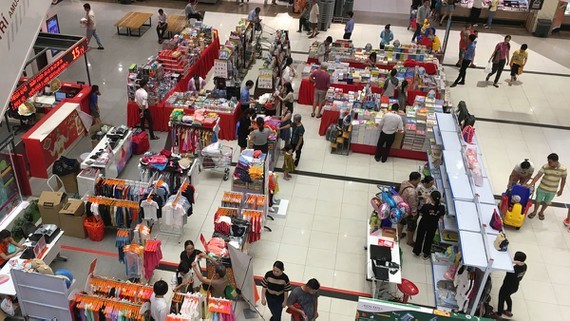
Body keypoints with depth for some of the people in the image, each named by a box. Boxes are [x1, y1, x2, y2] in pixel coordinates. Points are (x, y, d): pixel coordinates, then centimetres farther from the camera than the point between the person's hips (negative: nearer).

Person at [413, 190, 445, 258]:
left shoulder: (426, 206, -30)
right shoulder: (441, 208, -23)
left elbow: (421, 214, -12)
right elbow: (441, 217, -5)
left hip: (423, 224, -2)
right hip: (433, 226, 2)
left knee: (419, 238, 22)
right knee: (429, 239, 24)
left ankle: (417, 252, 39)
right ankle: (426, 254, 38)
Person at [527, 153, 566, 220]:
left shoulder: (563, 169, -18)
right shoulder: (545, 167, -19)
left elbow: (563, 179, -5)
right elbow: (538, 176, -17)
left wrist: (561, 190, 2)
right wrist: (531, 184, -26)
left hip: (552, 191, 0)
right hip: (542, 188, 0)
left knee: (546, 202, 21)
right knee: (538, 201, 16)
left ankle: (541, 212, 46)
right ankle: (534, 212, 41)